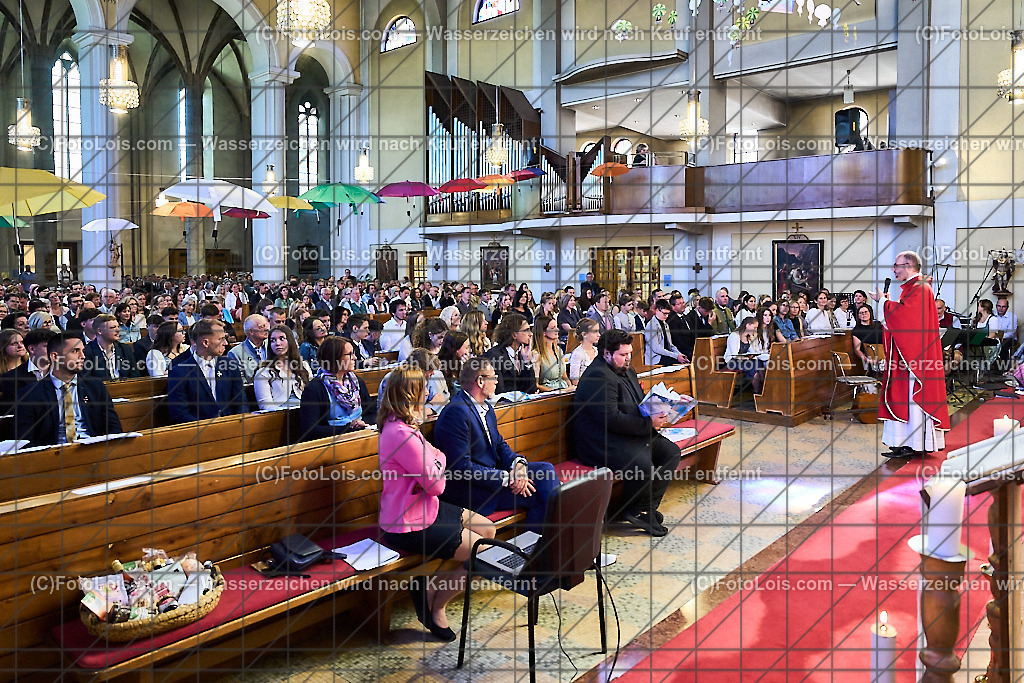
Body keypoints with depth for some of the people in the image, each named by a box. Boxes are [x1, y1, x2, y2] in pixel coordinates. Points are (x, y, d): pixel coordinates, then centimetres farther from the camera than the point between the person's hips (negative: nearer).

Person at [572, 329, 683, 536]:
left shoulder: (626, 371, 16)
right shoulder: (598, 377, -19)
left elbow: (642, 402, 28)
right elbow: (612, 418, -26)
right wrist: (649, 424, -22)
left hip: (632, 434, 11)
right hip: (603, 444, -11)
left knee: (671, 451, 1)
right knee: (642, 464, -31)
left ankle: (647, 507, 2)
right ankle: (634, 511, -4)